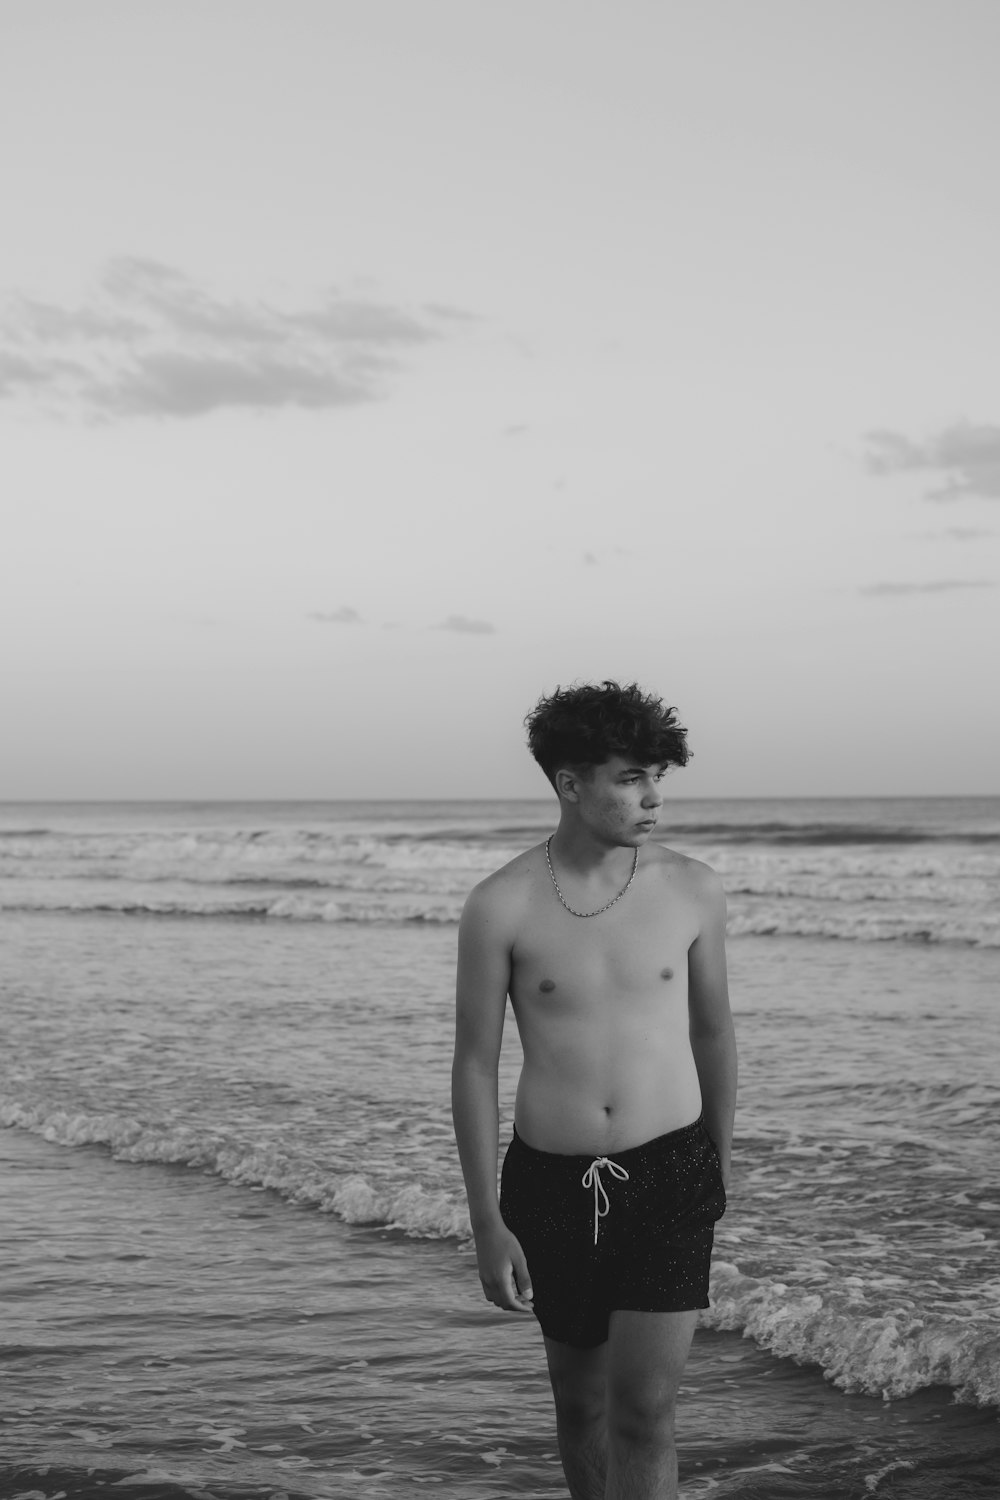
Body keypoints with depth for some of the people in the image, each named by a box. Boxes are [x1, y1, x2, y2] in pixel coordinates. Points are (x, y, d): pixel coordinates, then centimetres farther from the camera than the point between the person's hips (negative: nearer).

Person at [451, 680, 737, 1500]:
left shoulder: (693, 890, -3)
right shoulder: (501, 907, -9)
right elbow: (474, 1065, -4)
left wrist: (722, 1163, 21)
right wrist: (487, 1224, -5)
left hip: (669, 1178, 0)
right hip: (551, 1183, 0)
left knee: (645, 1410, -8)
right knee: (581, 1397, 17)